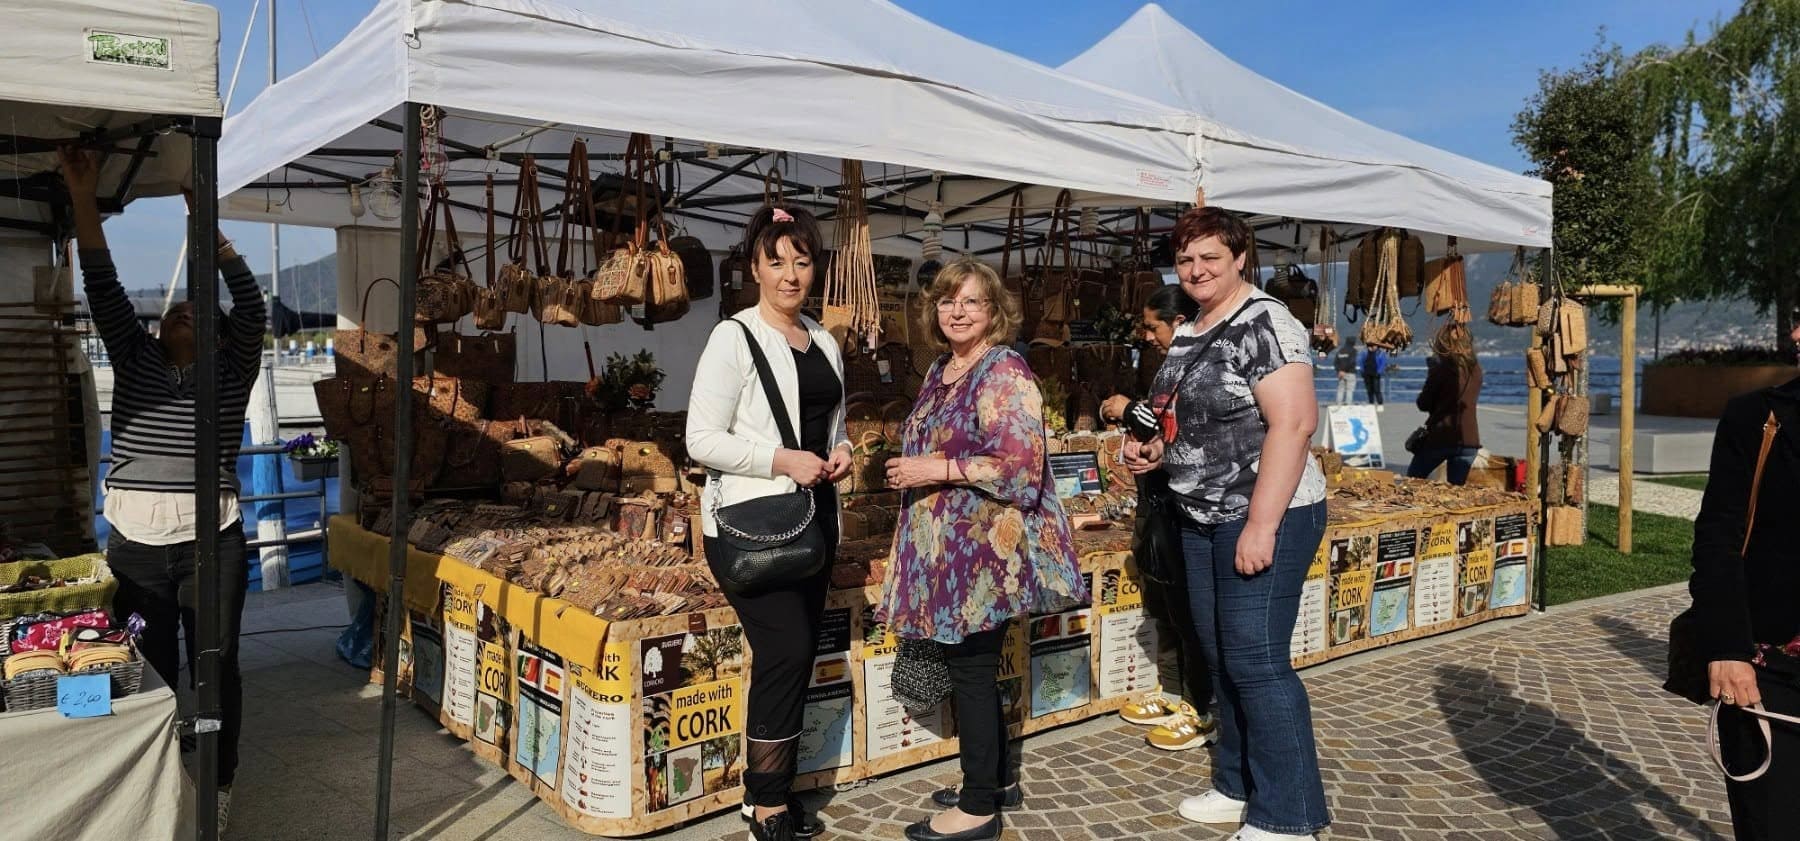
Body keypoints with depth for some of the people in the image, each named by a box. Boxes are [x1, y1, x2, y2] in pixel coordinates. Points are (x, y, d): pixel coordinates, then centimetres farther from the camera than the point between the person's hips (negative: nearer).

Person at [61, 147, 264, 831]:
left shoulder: (233, 370, 5)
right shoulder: (133, 358, 12)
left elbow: (252, 308, -9)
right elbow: (103, 290, 3)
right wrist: (83, 200, -5)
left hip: (212, 539, -2)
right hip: (134, 539, 2)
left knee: (215, 664, 5)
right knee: (151, 667, 11)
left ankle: (218, 783, 21)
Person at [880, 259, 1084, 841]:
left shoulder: (1005, 372, -14)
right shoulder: (940, 371, 13)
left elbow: (1022, 465, -22)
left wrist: (937, 471, -20)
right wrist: (910, 472, 10)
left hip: (985, 547, -9)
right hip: (947, 547, 9)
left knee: (972, 669, -1)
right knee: (972, 667, 15)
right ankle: (994, 781, 30)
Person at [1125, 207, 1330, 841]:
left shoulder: (1264, 324, -14)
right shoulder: (1188, 335, 12)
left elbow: (1293, 422, -23)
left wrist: (1261, 526, -25)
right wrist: (1156, 450, 5)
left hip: (1266, 516, -9)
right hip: (1202, 519, 9)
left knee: (1256, 661, -5)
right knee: (1220, 656, 15)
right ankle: (1238, 788, 30)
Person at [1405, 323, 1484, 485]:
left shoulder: (1442, 368, -9)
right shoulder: (1476, 369, 6)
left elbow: (1423, 404, -3)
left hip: (1440, 436, -4)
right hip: (1469, 439, 5)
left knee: (1411, 481, 11)